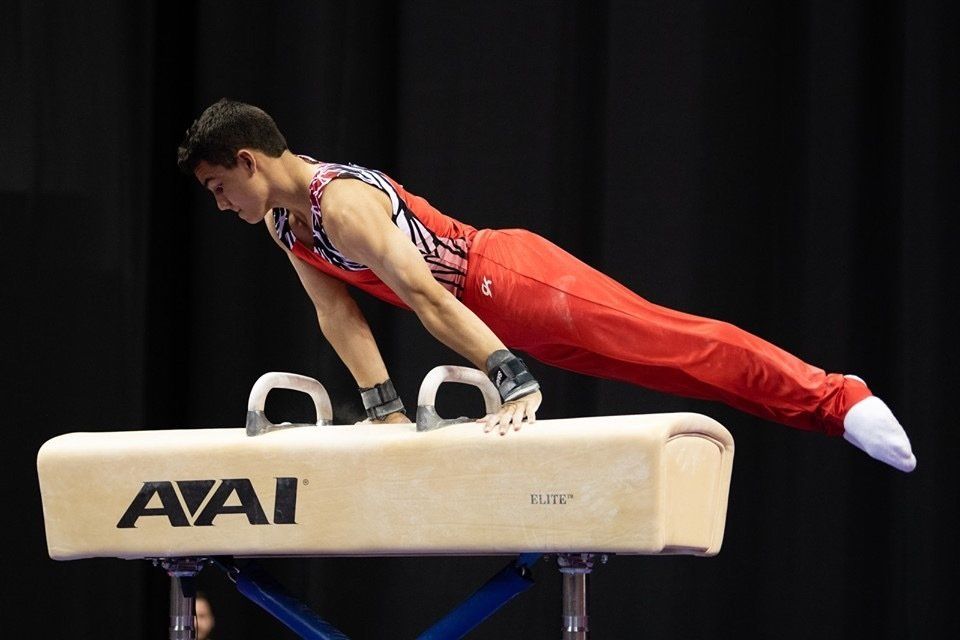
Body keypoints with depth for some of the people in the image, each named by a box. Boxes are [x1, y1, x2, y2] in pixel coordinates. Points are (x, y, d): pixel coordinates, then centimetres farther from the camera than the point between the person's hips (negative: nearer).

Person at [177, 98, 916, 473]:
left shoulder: (342, 203, -25)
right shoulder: (280, 221, 5)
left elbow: (426, 296, -31)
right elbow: (336, 312, 7)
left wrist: (513, 381, -36)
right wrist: (384, 407, 0)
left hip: (510, 277, -8)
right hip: (486, 296, 8)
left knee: (671, 344, -14)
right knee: (656, 353, 7)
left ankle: (839, 400, -16)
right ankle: (831, 401, 10)